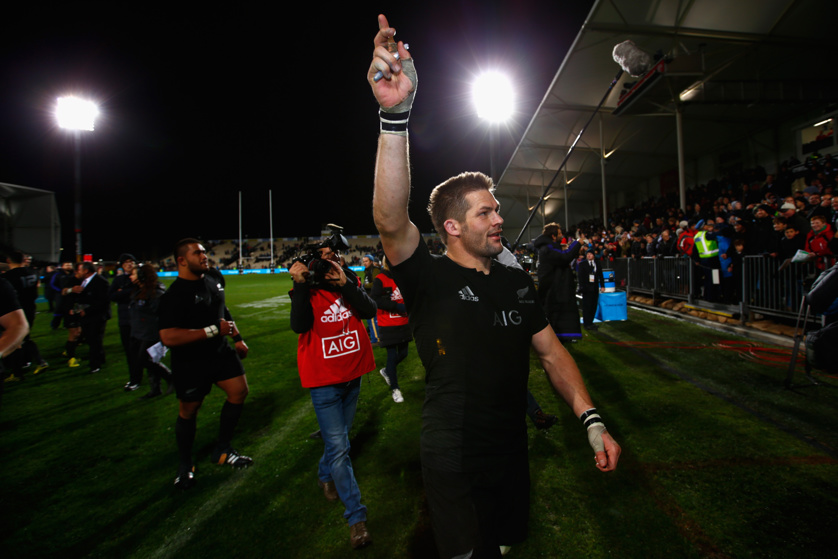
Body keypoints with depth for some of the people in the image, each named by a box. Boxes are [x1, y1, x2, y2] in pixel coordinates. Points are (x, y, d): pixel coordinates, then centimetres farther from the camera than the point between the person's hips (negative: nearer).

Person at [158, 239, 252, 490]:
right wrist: (213, 330, -29)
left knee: (239, 391, 3)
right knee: (188, 411, 7)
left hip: (220, 351, 7)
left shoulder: (215, 278, 2)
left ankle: (222, 449, 22)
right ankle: (185, 465, 31)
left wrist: (237, 337, 14)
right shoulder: (174, 295, -22)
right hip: (190, 361, -6)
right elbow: (168, 337, -31)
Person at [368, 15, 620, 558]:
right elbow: (391, 221, -36)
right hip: (455, 466, -5)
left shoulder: (518, 282, 2)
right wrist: (395, 115, -46)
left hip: (512, 452, 6)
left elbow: (552, 352, 6)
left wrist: (592, 421, -6)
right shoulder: (429, 278, -17)